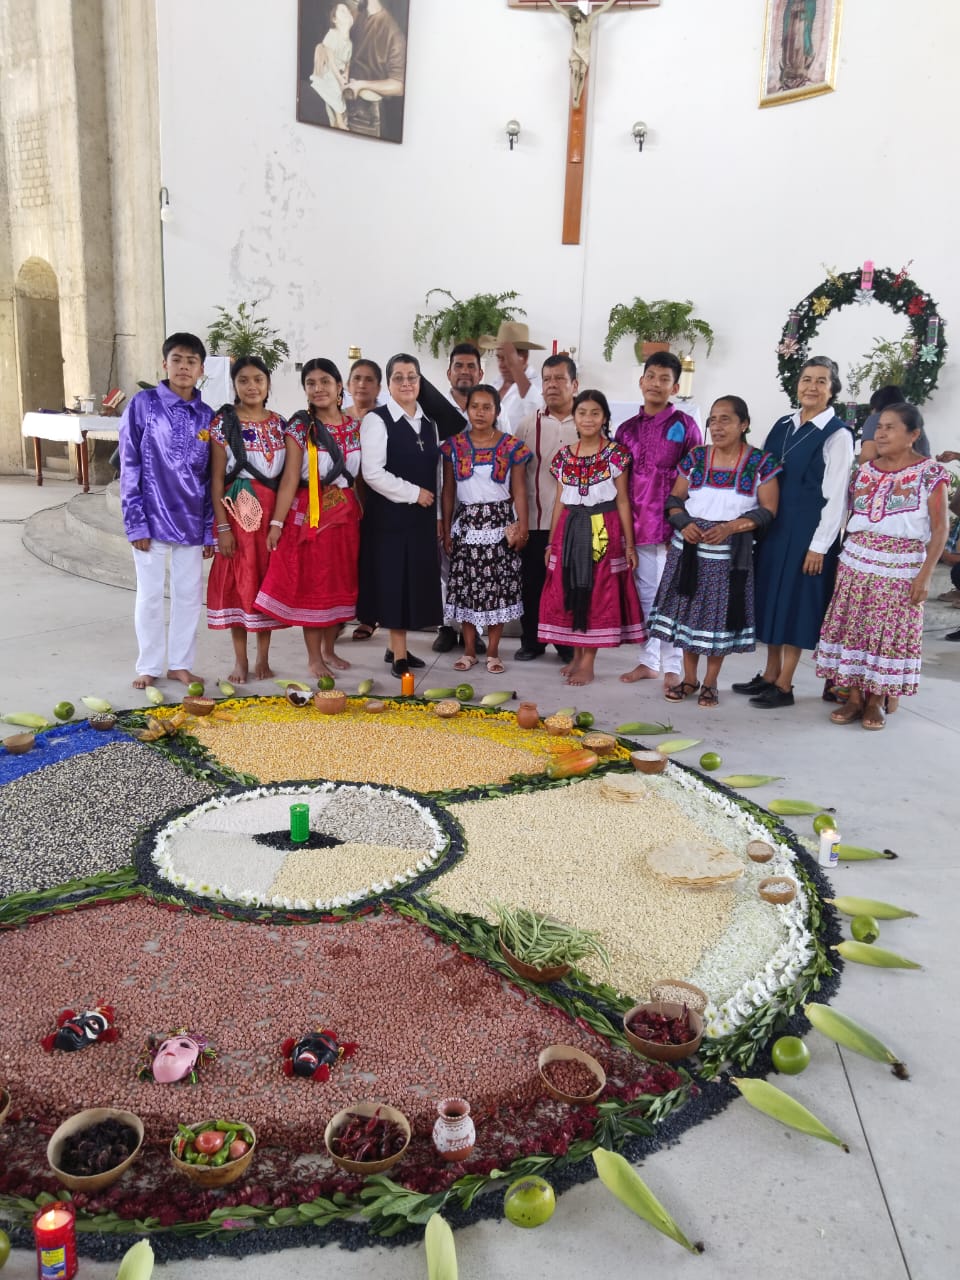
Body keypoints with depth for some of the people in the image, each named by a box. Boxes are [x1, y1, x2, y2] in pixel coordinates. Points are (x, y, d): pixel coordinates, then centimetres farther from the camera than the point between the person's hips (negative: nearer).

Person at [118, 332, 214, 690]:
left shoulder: (207, 416, 6)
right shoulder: (143, 404, -3)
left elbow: (211, 477, 9)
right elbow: (130, 467, -4)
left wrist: (210, 528, 5)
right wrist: (135, 521, -10)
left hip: (191, 521, 3)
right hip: (153, 517, -3)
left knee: (189, 594, 8)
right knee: (150, 594, 6)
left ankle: (180, 663, 22)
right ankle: (148, 666, 18)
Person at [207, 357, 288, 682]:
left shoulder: (279, 424, 8)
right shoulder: (223, 423, -1)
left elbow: (288, 475, 9)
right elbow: (216, 479, -4)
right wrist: (222, 526, -11)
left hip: (273, 512, 3)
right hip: (238, 511, -3)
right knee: (237, 583, 1)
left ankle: (263, 658, 17)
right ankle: (240, 660, 12)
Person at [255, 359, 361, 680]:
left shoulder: (355, 426, 6)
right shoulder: (299, 426, -5)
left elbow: (359, 475, 11)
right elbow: (290, 478, -9)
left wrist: (361, 512, 6)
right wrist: (276, 522, -13)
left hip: (346, 513, 4)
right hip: (309, 513, -4)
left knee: (341, 583, 10)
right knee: (310, 584, 1)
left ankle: (329, 649, 26)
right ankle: (314, 658, 11)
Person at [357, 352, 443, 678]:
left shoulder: (429, 421, 12)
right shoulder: (377, 420, -8)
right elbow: (373, 473, -17)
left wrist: (438, 513, 11)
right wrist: (413, 493, -14)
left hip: (422, 515, 7)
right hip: (390, 515, -6)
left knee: (415, 582, 9)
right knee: (393, 581, -2)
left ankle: (396, 647, 20)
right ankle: (399, 654, 6)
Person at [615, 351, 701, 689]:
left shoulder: (684, 426, -1)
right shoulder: (627, 429, 10)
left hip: (673, 525, -4)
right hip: (638, 525, 4)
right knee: (644, 595, 11)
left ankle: (672, 667, 8)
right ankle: (648, 661, 21)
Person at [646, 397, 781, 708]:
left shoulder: (761, 463, -2)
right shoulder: (695, 457, 6)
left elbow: (767, 511, -5)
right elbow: (674, 499, 8)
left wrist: (730, 527, -19)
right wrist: (684, 523, -13)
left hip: (731, 552, -2)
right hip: (689, 547, 3)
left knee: (720, 614, 4)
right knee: (687, 610, 6)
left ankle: (710, 682, 19)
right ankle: (689, 679, 21)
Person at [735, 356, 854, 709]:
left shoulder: (837, 435, -9)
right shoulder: (783, 425, 9)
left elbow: (835, 494, -12)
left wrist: (820, 545, -15)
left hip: (809, 530, -7)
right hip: (774, 525, 7)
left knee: (796, 600, 0)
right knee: (771, 595, 12)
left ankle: (784, 685, 9)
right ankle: (770, 674, 24)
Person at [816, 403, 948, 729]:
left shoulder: (930, 473, -4)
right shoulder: (865, 471, 8)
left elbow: (939, 529, -6)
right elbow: (849, 516, 11)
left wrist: (925, 574, -13)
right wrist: (842, 556, 3)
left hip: (901, 568, -4)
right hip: (856, 562, 4)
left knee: (889, 632, 1)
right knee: (852, 627, 3)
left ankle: (875, 701, 13)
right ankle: (854, 697, 13)